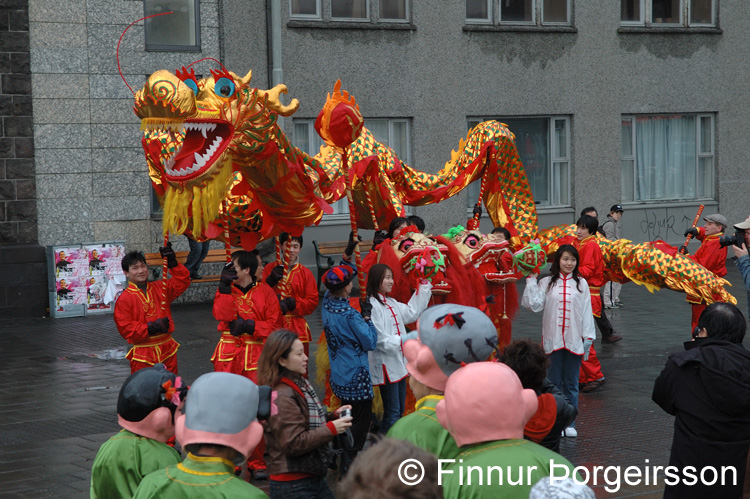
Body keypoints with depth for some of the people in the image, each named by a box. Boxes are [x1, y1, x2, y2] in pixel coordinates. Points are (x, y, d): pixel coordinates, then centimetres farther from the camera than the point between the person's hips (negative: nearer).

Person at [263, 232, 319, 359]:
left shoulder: (305, 273, 5)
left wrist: (291, 303, -13)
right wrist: (270, 280, -13)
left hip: (297, 328, 0)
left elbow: (313, 301, 0)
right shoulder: (269, 269, 8)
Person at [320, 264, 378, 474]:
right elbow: (370, 343, -17)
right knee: (360, 423, 3)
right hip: (356, 377, -8)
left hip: (338, 376, 8)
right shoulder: (349, 315, -24)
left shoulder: (327, 302, -3)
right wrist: (367, 317, -9)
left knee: (348, 417, 23)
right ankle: (348, 467, 3)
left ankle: (343, 461, 31)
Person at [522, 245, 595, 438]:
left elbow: (587, 311, 6)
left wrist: (588, 337, 1)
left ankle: (570, 423, 14)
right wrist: (531, 280, -8)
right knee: (554, 383, 5)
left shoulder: (581, 283, 6)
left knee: (571, 384, 7)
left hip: (574, 340, 1)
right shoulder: (547, 283, 3)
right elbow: (534, 304, -7)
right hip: (553, 340, -1)